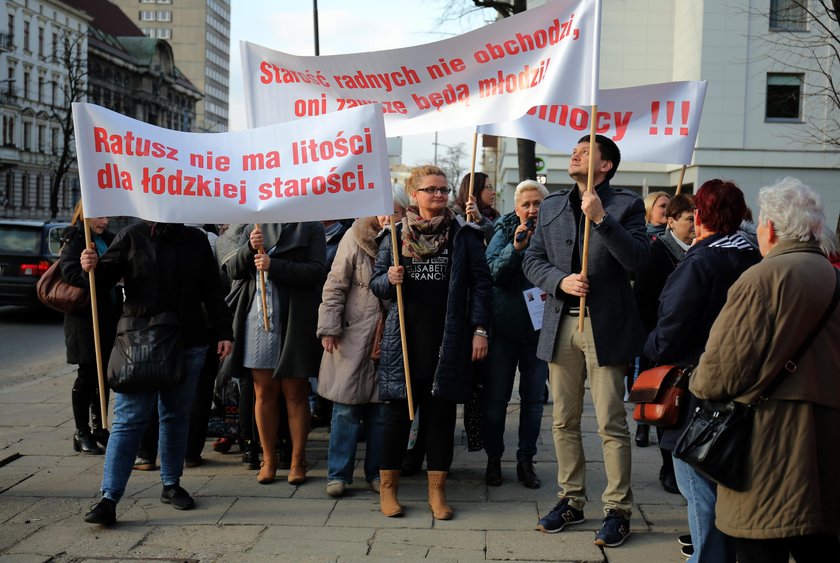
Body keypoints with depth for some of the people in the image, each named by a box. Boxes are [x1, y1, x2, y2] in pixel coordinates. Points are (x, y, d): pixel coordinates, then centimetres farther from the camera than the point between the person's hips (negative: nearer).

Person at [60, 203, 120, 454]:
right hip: (86, 318, -6)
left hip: (109, 318, 6)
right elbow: (71, 274, -22)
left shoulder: (108, 240, 13)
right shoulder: (74, 242, -7)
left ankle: (98, 428, 22)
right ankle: (82, 433, 8)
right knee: (87, 375, -1)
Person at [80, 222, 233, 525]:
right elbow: (106, 276, 0)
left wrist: (224, 332, 9)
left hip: (189, 344, 3)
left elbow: (212, 291, 13)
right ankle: (109, 498, -7)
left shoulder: (196, 240, 10)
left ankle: (171, 485, 25)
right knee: (128, 419, -6)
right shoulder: (132, 236, 1)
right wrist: (92, 267, -23)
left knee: (177, 417, 12)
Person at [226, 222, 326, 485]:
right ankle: (269, 461, 17)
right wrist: (249, 248, -10)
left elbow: (317, 271, -11)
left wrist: (274, 265, -18)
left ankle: (298, 461, 13)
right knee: (264, 392, 7)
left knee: (295, 392, 3)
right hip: (258, 317, 4)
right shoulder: (256, 225, 13)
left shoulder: (311, 227, 1)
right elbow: (233, 270, 9)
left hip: (294, 321, -3)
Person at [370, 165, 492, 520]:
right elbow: (376, 284, 12)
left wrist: (479, 329, -5)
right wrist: (390, 279, -11)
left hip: (449, 339, 0)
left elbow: (480, 283, 2)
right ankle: (387, 486, 12)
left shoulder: (464, 235, 5)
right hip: (405, 337, 0)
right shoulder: (396, 234, 8)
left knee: (441, 411, 4)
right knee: (399, 409, 1)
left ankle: (437, 490, 12)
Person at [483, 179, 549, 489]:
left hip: (539, 328, 1)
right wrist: (515, 247, -23)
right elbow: (493, 271, -12)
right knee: (496, 397, 5)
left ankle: (526, 460, 20)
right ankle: (493, 460, 17)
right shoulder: (505, 232, -1)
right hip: (504, 327, -1)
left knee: (534, 398, 8)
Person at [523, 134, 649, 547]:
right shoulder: (551, 206, 13)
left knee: (611, 424, -3)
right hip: (561, 324, 5)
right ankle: (571, 500, 23)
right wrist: (560, 280, -9)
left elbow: (638, 259, -14)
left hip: (605, 325, -5)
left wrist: (601, 219, -23)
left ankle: (618, 510, 5)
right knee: (564, 421, 11)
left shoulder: (625, 205, -1)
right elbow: (532, 260, 10)